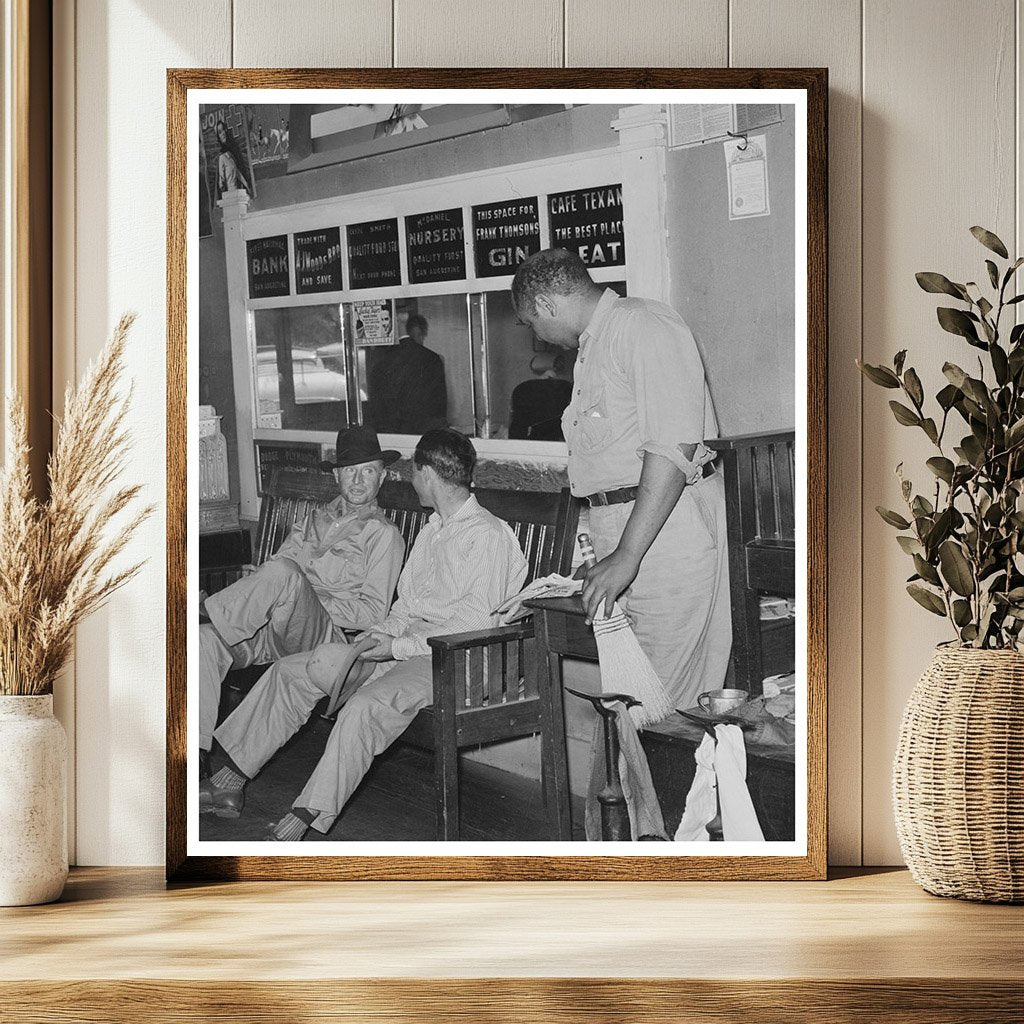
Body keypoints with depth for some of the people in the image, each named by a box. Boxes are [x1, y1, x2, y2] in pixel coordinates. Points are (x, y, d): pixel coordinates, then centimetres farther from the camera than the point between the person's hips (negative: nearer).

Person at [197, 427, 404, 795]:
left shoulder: (383, 535, 11)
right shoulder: (317, 519, 30)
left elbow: (373, 613, 0)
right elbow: (268, 574, 20)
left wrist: (308, 600, -8)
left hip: (323, 634, -6)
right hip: (273, 630, 6)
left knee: (283, 572, -36)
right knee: (205, 638, -26)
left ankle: (202, 611, -22)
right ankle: (197, 759, -30)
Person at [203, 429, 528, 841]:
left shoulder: (488, 536, -9)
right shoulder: (432, 531, 21)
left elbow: (476, 623, -17)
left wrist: (397, 646, -18)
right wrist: (379, 636, 0)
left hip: (447, 658, -9)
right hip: (405, 647, 9)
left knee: (365, 707, -35)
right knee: (290, 675, 0)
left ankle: (309, 813, -31)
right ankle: (233, 772, 5)